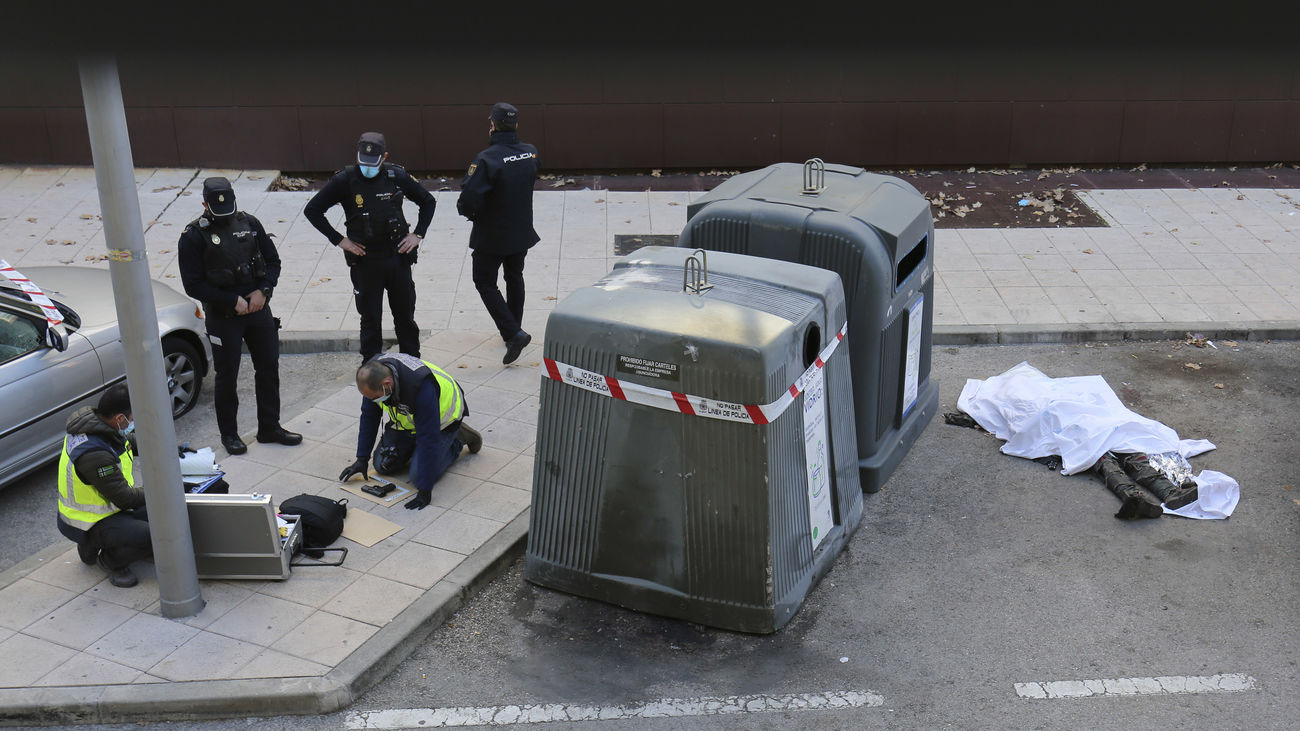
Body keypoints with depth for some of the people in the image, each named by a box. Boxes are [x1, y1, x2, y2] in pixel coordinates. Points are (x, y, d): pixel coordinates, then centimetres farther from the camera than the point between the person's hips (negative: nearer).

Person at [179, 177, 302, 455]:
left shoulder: (249, 224, 3)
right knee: (226, 375, 5)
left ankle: (270, 427, 24)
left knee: (269, 367, 10)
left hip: (259, 309, 4)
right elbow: (193, 285, -11)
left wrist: (263, 291, -8)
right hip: (222, 317, -4)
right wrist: (233, 301, -15)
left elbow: (273, 261, 10)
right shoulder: (194, 236, -10)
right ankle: (229, 434, 21)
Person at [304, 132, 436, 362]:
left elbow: (428, 201, 12)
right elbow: (312, 210, -3)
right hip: (364, 261, -2)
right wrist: (339, 240, -6)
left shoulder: (397, 176, -2)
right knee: (370, 320, 5)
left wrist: (417, 235, 3)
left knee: (406, 316, 12)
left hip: (397, 256, 2)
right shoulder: (345, 180, -8)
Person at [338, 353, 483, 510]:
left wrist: (424, 491, -37)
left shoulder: (422, 387, -43)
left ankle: (458, 440, 5)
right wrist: (362, 459, -5)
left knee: (419, 475, -17)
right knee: (383, 466, -1)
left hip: (442, 417, -6)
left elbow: (428, 438, -39)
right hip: (407, 420, 6)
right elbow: (369, 416, -6)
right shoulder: (372, 374, -23)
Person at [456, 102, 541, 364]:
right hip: (522, 232, 6)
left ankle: (513, 333, -5)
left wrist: (470, 212, -6)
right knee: (514, 278, 23)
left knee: (485, 283, 8)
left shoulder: (487, 159, -25)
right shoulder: (531, 154, -5)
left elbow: (468, 198, -30)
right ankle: (514, 330, 36)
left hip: (492, 235, -6)